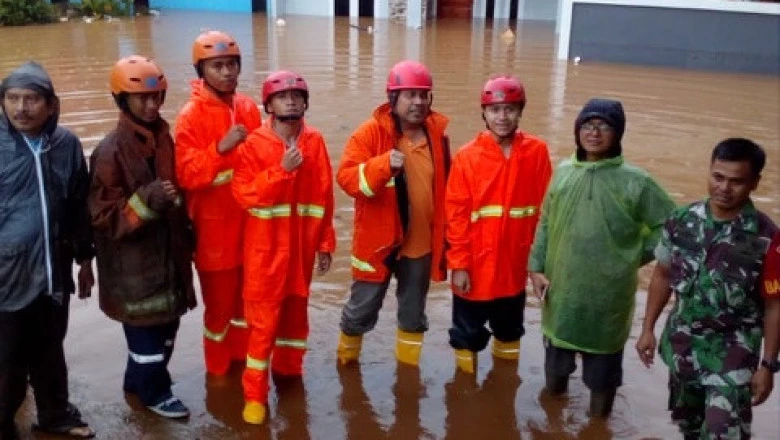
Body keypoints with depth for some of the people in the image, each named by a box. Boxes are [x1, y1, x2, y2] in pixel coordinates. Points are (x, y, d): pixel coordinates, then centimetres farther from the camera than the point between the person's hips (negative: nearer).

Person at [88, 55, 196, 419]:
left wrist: (186, 237, 18)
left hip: (167, 251, 7)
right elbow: (102, 215, -18)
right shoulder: (111, 151, -17)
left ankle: (139, 381, 37)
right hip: (132, 260, -7)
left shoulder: (163, 139, 6)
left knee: (166, 323, 17)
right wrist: (145, 201, -31)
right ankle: (154, 391, 27)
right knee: (146, 327, 6)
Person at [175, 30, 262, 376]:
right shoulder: (191, 115, -13)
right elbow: (186, 174, -19)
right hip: (214, 224, -5)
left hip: (249, 220, 5)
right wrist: (220, 148, -31)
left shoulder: (248, 108, 3)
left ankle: (244, 358, 37)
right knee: (219, 301, 7)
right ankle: (219, 369, 27)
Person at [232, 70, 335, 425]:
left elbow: (324, 197, 3)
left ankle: (289, 372, 36)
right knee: (263, 319, 1)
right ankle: (255, 394, 12)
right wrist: (282, 170, -24)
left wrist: (325, 243, 3)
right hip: (266, 247, -3)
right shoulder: (254, 143, -8)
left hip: (302, 246, 3)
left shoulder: (314, 141, 1)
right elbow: (243, 193, -16)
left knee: (296, 310, 16)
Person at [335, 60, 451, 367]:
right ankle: (346, 359, 37)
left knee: (413, 313, 18)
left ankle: (408, 366, 37)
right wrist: (384, 164, -36)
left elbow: (445, 188, 10)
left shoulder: (437, 133, 0)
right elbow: (346, 178, -20)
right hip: (378, 240, -3)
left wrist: (445, 235, 11)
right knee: (363, 308, 12)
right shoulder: (370, 132, -12)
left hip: (421, 242, 3)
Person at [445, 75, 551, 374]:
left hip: (516, 265, 3)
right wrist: (458, 264, -11)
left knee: (510, 329, 23)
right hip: (476, 266, -2)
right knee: (468, 332, 13)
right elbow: (456, 214, -10)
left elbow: (545, 207, -1)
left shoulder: (537, 152, -6)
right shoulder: (467, 156, -11)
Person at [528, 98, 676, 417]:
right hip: (560, 289, 4)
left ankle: (598, 414, 31)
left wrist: (639, 254, -5)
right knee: (556, 351, 21)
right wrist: (536, 267, 2)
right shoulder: (563, 172, 2)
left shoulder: (635, 181, -11)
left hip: (607, 296, -4)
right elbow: (545, 224, 7)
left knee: (602, 359, 9)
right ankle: (554, 396, 48)